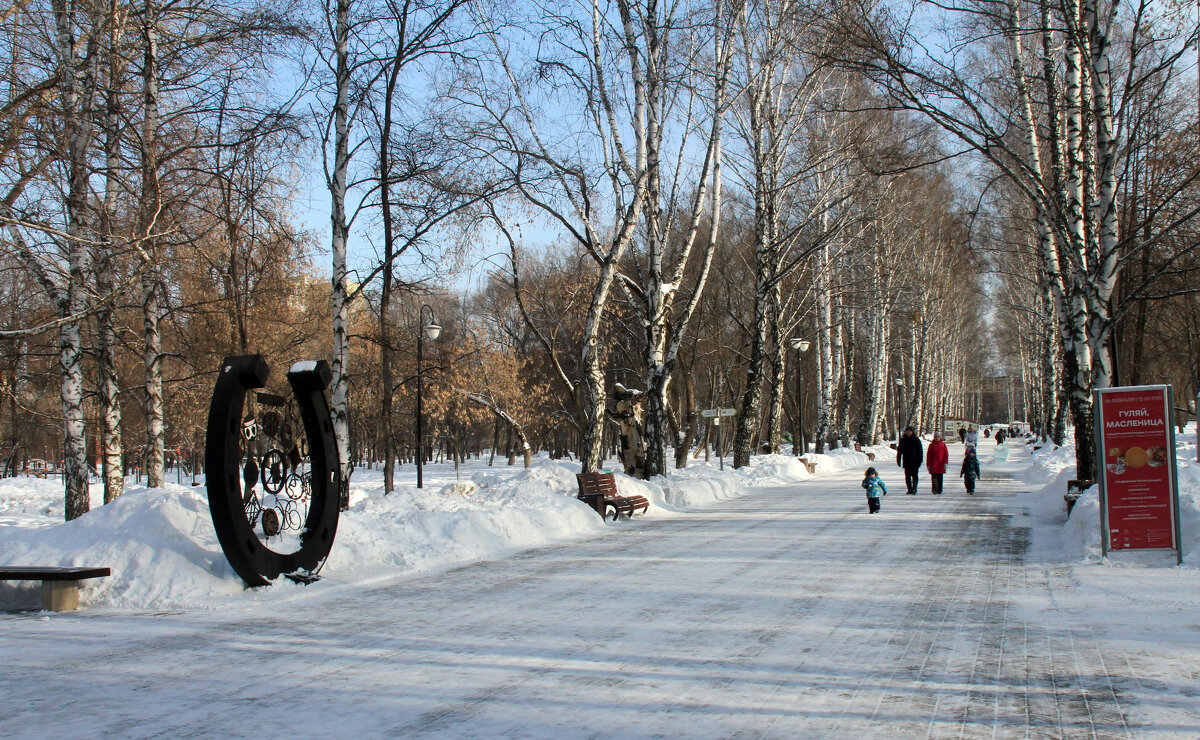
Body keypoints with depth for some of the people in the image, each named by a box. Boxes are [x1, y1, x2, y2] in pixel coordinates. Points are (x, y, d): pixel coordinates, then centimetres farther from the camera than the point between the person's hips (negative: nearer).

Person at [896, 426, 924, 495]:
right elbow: (899, 451, 11)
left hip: (915, 462, -2)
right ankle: (910, 489, 10)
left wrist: (920, 460, -3)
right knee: (907, 476, 3)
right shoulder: (902, 440, 7)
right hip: (906, 462, 2)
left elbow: (920, 451, 4)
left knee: (915, 476, -6)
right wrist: (898, 460, 5)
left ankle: (914, 489, -4)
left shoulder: (916, 440, 2)